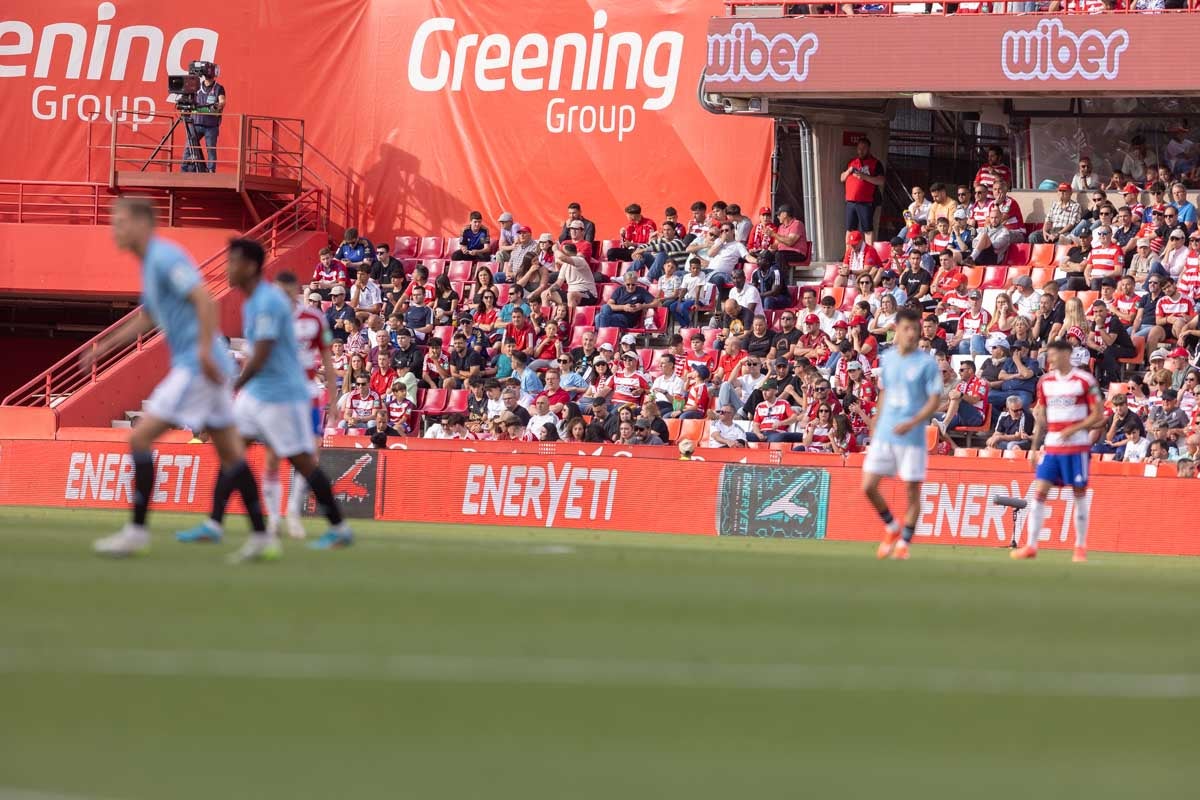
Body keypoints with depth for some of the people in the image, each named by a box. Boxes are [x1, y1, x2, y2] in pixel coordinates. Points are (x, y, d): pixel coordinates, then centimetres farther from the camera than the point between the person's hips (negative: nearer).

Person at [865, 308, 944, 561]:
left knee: (912, 490, 0)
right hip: (884, 435, 5)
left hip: (912, 437, -4)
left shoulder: (927, 363, -7)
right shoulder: (887, 359, 8)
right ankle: (892, 528, 21)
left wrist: (912, 423, -21)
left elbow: (935, 401, -9)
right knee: (868, 486, -1)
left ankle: (904, 542, 12)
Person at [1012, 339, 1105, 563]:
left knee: (1080, 493, 1)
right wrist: (1034, 448, 13)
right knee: (1039, 491, -5)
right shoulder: (1045, 382, 10)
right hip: (1052, 445, 5)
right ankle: (1031, 546, -3)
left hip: (1077, 446, -5)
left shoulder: (1085, 381, -6)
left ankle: (1081, 547, 12)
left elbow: (1098, 415, -6)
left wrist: (1073, 429, -16)